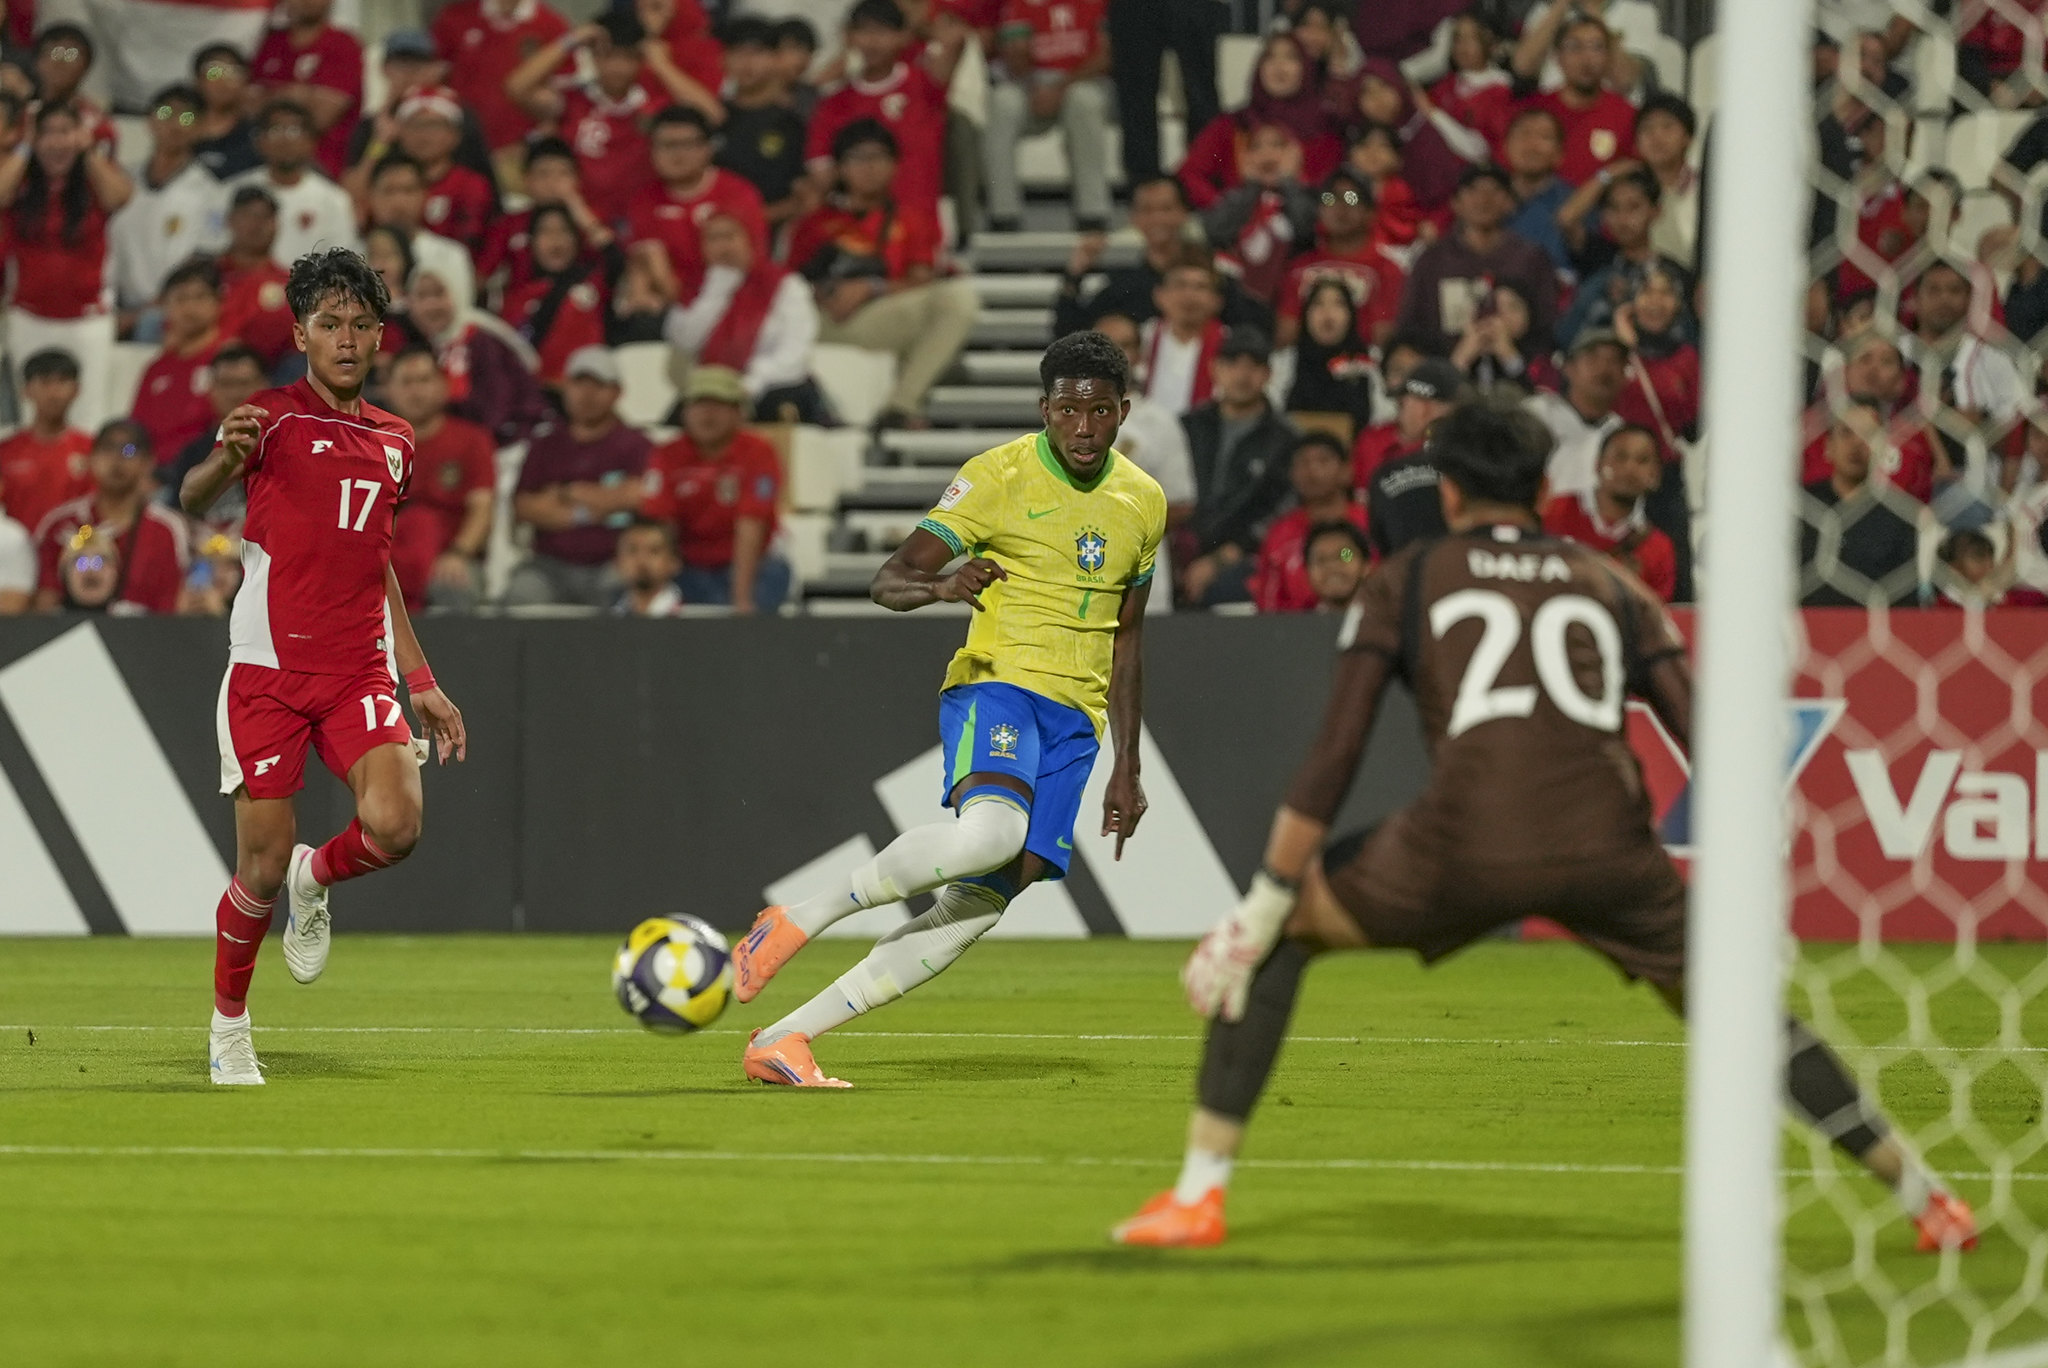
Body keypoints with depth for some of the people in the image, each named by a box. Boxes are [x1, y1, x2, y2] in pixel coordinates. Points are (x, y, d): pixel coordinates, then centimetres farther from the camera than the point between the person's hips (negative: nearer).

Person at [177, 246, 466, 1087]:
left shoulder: (392, 441, 15)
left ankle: (315, 880, 14)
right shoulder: (273, 419, -2)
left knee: (394, 825, -21)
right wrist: (223, 462, -41)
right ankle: (229, 1025, 20)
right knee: (262, 869, -5)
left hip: (360, 671, 4)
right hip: (268, 669, -4)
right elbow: (191, 502, -17)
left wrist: (422, 684, 22)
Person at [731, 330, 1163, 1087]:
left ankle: (784, 1040, -7)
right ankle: (799, 919, -20)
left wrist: (1127, 766, 21)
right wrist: (942, 587, -30)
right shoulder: (999, 477, -4)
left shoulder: (1144, 503, 13)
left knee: (978, 906, -9)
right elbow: (887, 580, -7)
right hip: (995, 685, -5)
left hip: (1073, 720, 5)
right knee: (992, 831, -37)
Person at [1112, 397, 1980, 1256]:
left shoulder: (1404, 583, 20)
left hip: (1464, 846, -2)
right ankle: (1923, 1196, 23)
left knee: (1280, 934, 21)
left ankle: (1199, 1193, 13)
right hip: (1608, 847, 2)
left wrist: (1266, 902, 12)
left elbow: (1335, 757, 11)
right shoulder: (1608, 586, 26)